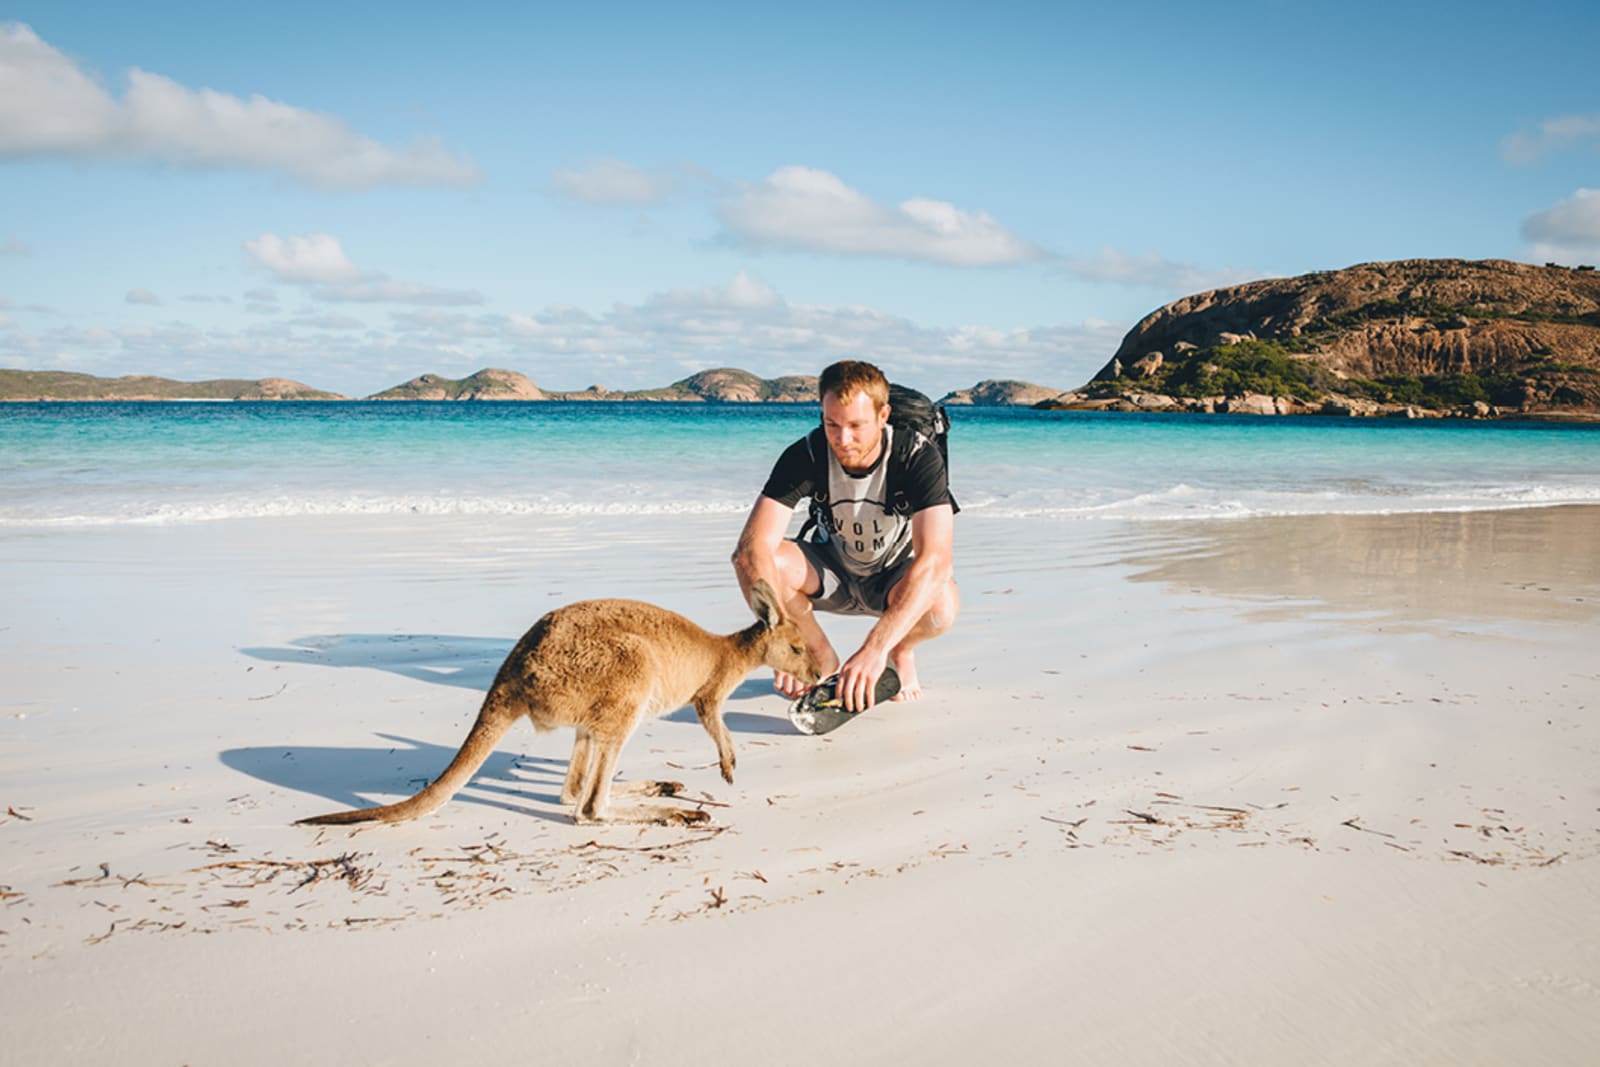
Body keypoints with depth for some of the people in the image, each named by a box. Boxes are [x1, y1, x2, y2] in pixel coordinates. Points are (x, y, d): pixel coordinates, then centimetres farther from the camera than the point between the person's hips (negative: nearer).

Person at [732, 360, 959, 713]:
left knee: (940, 604, -37)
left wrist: (875, 648, -51)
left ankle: (902, 651, 1)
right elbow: (753, 545, -32)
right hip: (831, 573, 2)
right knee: (764, 562, -29)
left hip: (896, 576, -2)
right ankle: (823, 659, -2)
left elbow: (935, 561, -39)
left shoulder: (919, 456, -28)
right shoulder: (806, 455, -23)